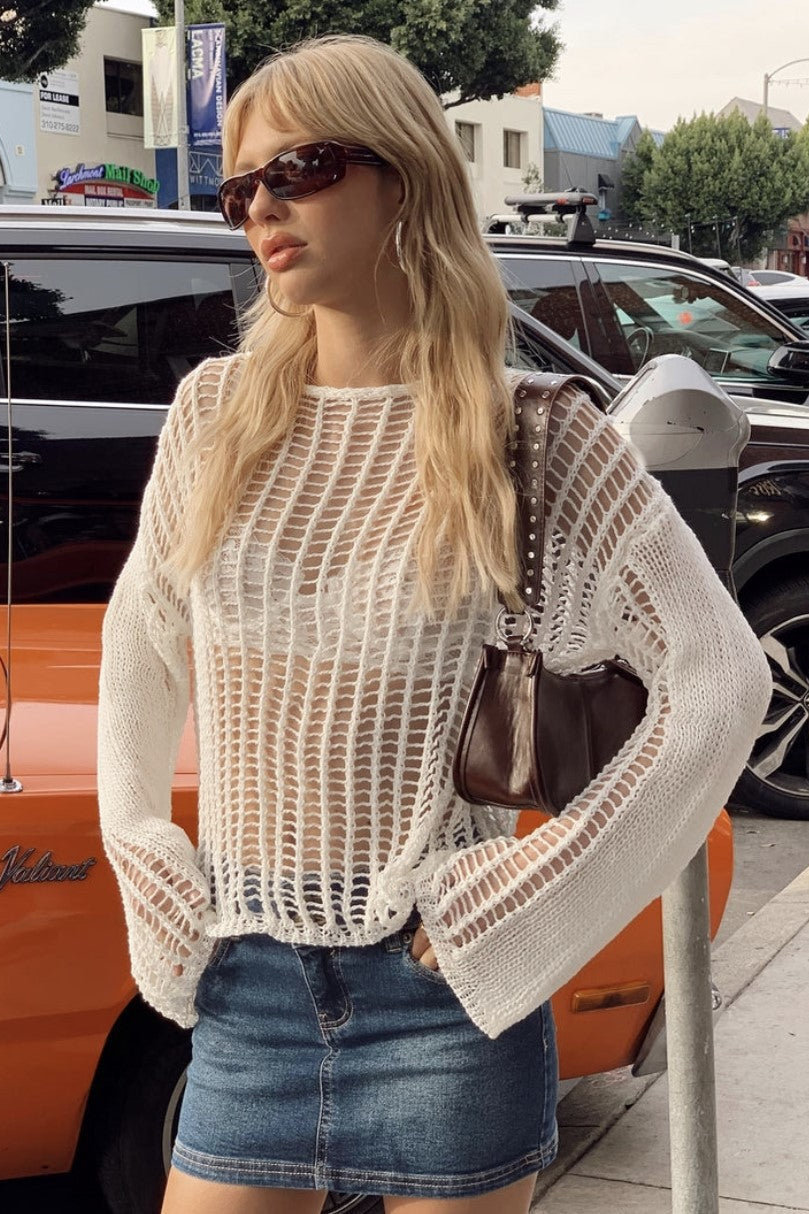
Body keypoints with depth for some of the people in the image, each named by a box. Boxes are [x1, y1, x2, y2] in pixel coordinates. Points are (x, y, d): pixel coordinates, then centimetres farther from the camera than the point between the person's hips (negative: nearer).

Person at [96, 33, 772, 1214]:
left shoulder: (530, 433, -7)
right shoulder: (216, 413, 3)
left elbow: (722, 677, -7)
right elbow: (137, 642, 16)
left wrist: (518, 898, -10)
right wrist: (153, 873, 7)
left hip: (442, 978, -3)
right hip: (249, 977, 3)